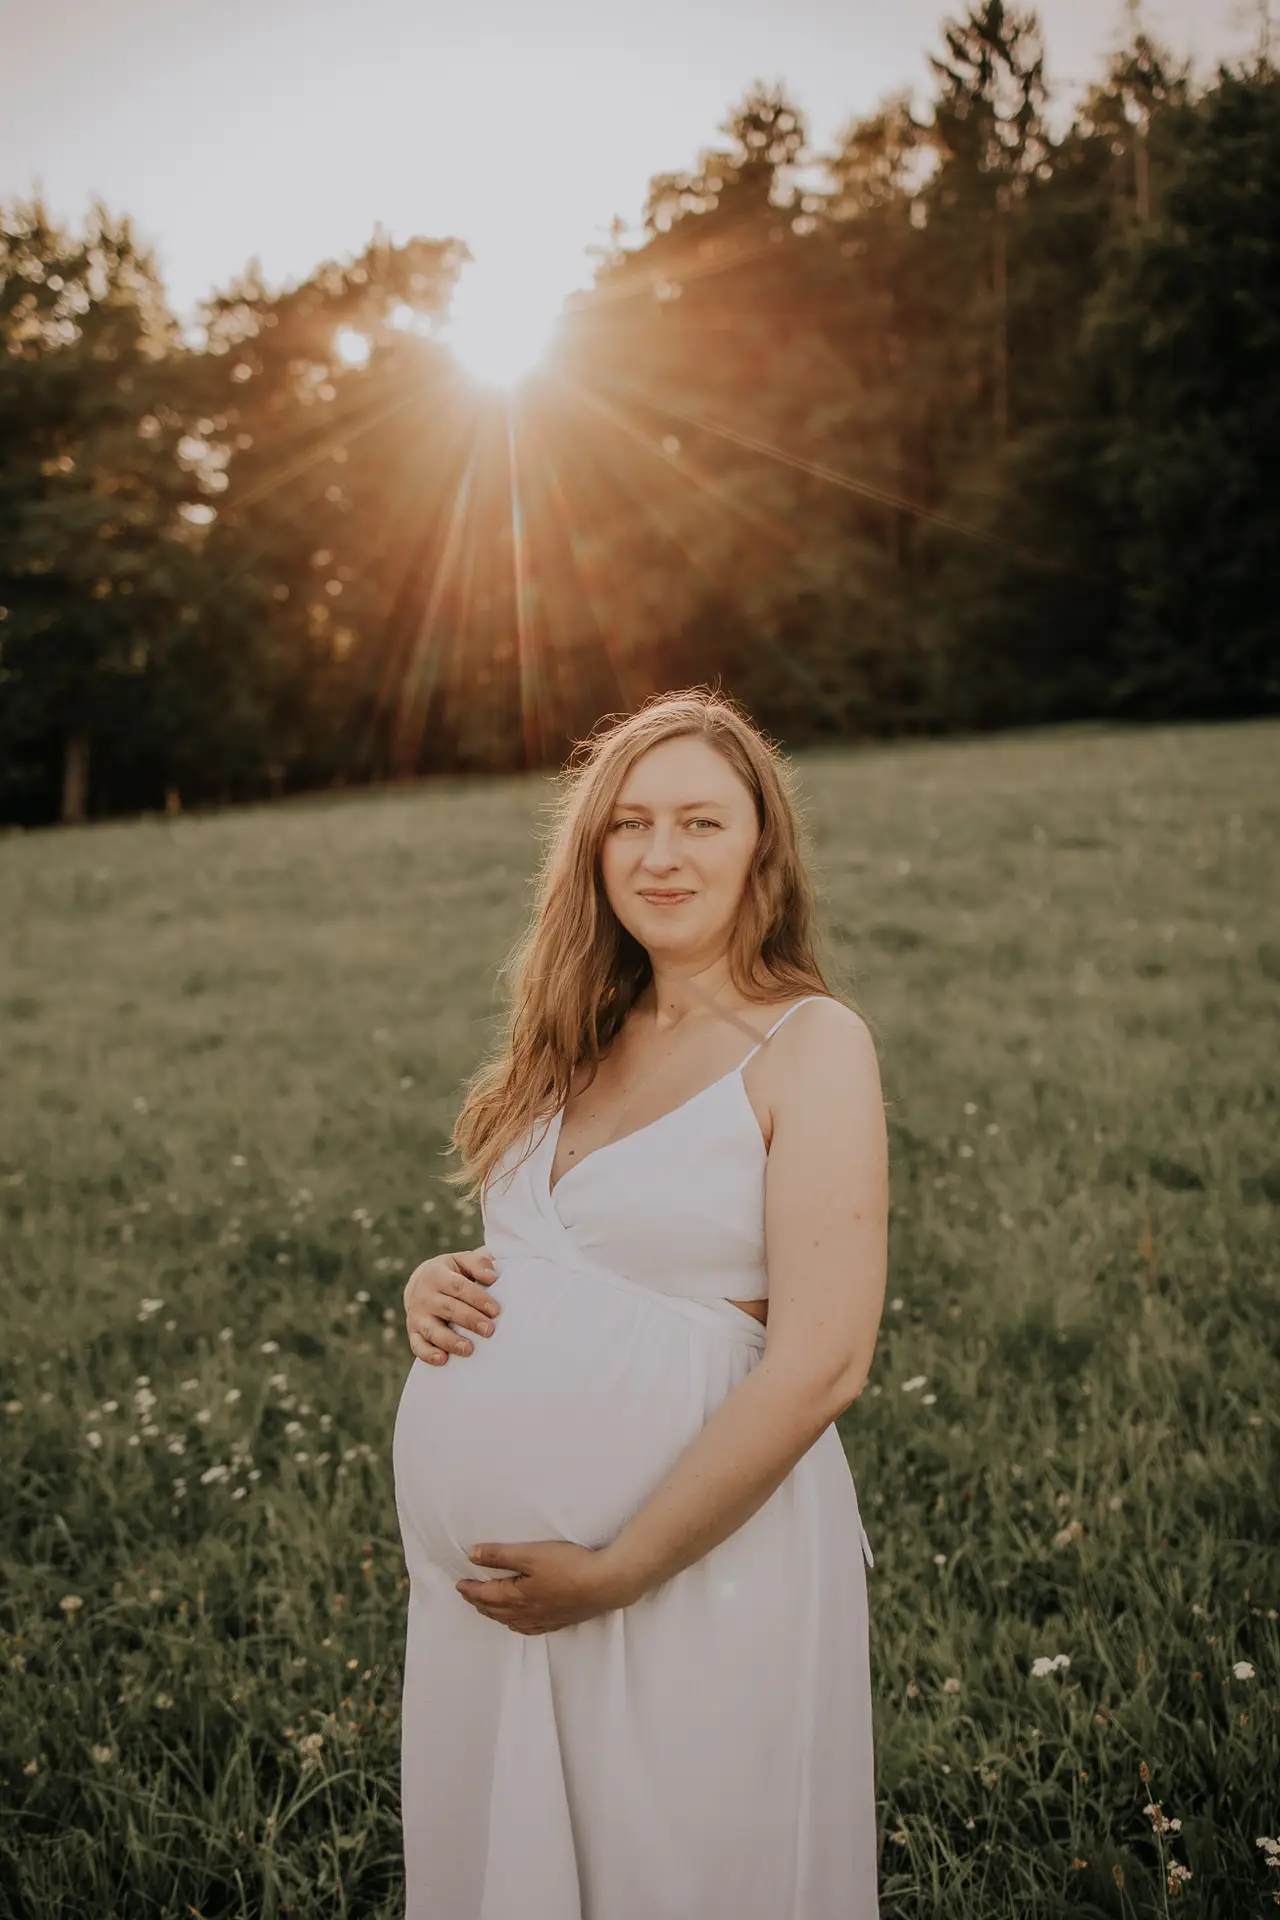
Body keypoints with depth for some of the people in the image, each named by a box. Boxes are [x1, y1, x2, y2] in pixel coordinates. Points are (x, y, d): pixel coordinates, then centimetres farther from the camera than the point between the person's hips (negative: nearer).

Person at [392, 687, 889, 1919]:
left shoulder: (809, 1044, -10)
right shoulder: (583, 1045, 9)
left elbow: (821, 1366, -18)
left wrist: (614, 1574, -17)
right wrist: (436, 1285, -2)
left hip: (692, 1554, -6)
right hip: (486, 1564, 6)